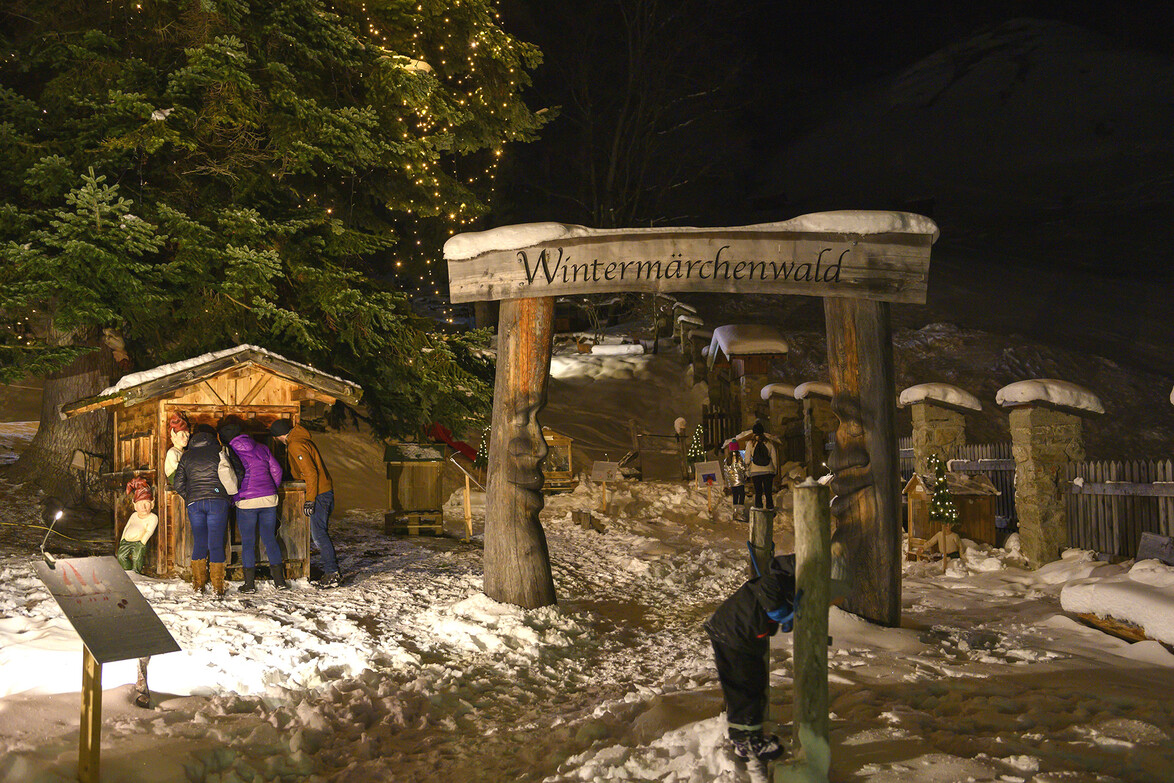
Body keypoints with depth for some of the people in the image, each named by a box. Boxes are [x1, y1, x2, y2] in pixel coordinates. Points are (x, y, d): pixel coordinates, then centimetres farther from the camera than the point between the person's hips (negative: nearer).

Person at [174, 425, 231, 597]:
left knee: (199, 543, 13)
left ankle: (198, 584, 15)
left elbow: (179, 484, 9)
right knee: (216, 544, 0)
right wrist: (227, 494, 13)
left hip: (194, 503, 2)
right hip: (218, 501, -2)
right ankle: (217, 588, 1)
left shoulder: (186, 456, 12)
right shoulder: (219, 451, 5)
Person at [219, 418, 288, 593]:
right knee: (270, 539, 12)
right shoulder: (261, 448, 8)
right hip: (269, 499, 4)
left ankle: (250, 584, 9)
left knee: (247, 542, 7)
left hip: (246, 502, -4)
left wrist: (232, 497, 10)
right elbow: (276, 470, 11)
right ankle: (279, 580, 12)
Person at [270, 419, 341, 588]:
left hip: (319, 494, -10)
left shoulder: (296, 446, -15)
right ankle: (332, 571, 17)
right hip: (325, 491, 10)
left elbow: (311, 473, -22)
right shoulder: (301, 440, 16)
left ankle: (332, 573, -7)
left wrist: (309, 500, -23)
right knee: (320, 532, 14)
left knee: (319, 534, -8)